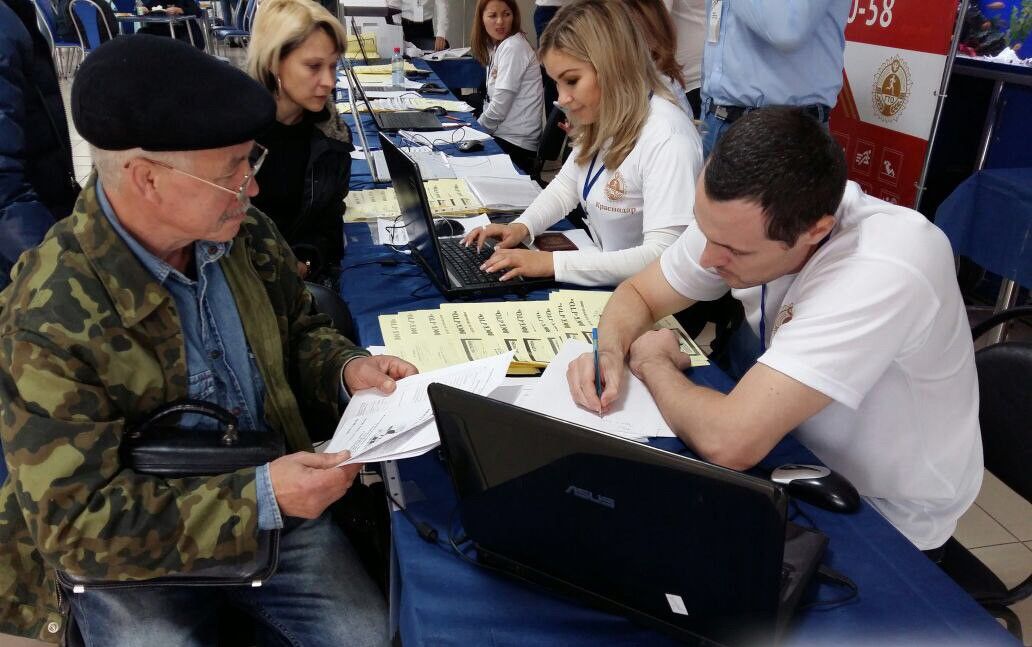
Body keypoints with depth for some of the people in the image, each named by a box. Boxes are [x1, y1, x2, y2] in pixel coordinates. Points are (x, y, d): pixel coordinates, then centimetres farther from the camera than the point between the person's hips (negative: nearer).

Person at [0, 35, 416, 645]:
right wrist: (254, 497, -30)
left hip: (274, 501, 4)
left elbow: (299, 331, 10)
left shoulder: (247, 234, -8)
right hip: (133, 559, -3)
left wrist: (347, 368, -12)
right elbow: (75, 521, -21)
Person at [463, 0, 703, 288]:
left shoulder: (666, 138, -24)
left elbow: (663, 256, -30)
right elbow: (566, 185, 17)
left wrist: (553, 263, -29)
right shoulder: (601, 119, 5)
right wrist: (522, 227, -1)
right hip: (608, 278, 7)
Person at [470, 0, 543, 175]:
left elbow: (499, 107, -20)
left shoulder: (513, 47, -16)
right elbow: (493, 100, 10)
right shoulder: (497, 47, 12)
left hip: (513, 142, -8)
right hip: (501, 134, 8)